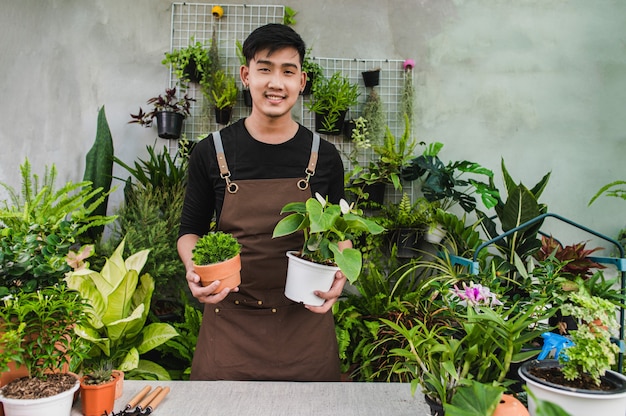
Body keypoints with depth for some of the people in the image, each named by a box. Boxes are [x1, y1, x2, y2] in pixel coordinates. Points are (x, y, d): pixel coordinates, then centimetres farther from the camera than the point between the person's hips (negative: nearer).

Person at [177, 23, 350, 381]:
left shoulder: (325, 157, -1)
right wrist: (194, 267, -13)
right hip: (229, 322, 0)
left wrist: (339, 272, -12)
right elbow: (191, 230, 8)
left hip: (304, 323, 1)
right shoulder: (211, 153, -2)